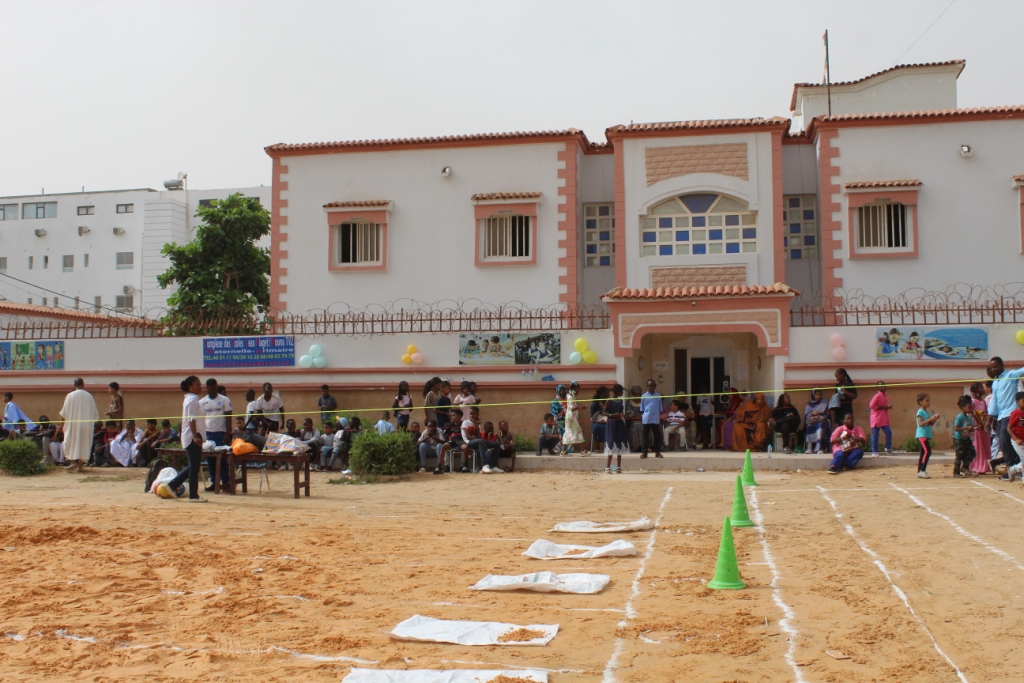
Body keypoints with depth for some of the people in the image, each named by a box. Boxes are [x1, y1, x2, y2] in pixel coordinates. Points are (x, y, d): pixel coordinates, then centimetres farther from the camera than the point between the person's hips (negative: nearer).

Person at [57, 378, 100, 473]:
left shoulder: (70, 396, -5)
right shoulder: (90, 397, 1)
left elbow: (64, 412, -3)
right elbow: (95, 413, 6)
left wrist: (62, 424, 6)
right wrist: (91, 422, 21)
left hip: (73, 423, -2)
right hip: (86, 425, 2)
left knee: (72, 442, 9)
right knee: (84, 443, 6)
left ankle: (73, 461, -6)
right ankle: (80, 465, 4)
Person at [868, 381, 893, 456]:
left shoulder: (885, 396, 12)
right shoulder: (877, 395, -13)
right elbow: (871, 406, -20)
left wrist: (888, 407, 4)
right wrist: (883, 407, -19)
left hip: (884, 419, 8)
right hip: (876, 418, -8)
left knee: (888, 432, 2)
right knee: (875, 435, -2)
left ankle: (888, 448, 19)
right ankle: (874, 452, 2)